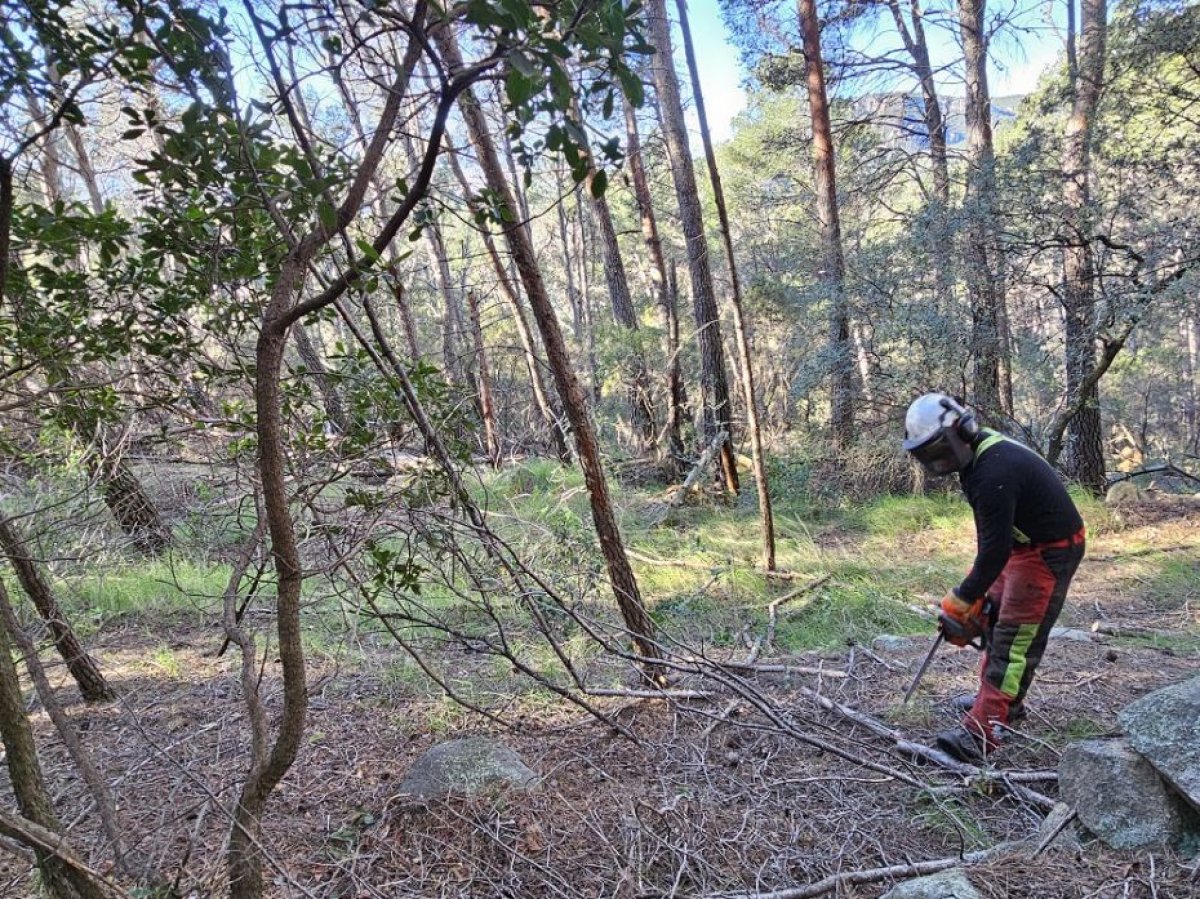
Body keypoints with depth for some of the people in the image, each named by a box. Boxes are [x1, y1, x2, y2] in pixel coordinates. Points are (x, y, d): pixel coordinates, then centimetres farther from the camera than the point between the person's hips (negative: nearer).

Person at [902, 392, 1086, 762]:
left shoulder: (993, 472, -31)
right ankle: (1001, 700, 32)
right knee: (994, 616, 17)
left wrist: (962, 600, -17)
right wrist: (978, 580, 11)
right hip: (1022, 543, 10)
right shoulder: (979, 456, 2)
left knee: (1015, 638, -11)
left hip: (1050, 551, -10)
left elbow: (995, 549, -26)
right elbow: (990, 531, 12)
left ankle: (981, 732, -11)